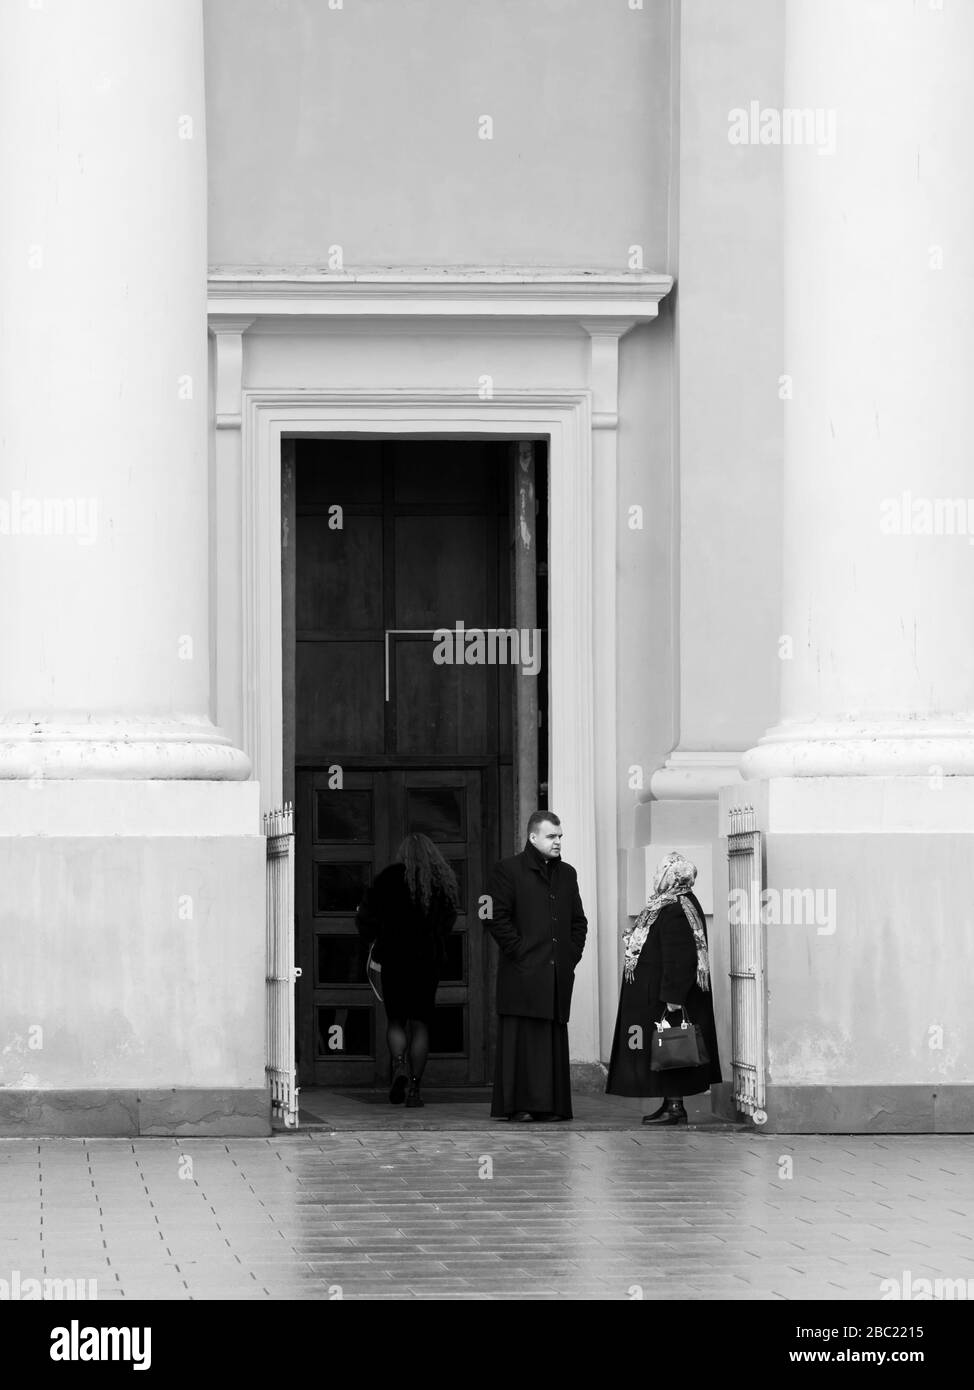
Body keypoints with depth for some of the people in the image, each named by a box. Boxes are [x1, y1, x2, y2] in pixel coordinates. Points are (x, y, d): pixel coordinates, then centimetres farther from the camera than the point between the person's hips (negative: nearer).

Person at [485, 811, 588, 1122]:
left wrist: (572, 954, 9)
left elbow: (578, 920, 23)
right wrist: (519, 951, -12)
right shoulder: (508, 871, 0)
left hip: (558, 974, 6)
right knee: (522, 1039, -8)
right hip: (523, 974, -6)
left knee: (555, 1039, 5)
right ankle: (517, 1104, -8)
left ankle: (553, 1105, 7)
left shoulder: (567, 874, 19)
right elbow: (496, 917, -7)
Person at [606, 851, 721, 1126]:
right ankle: (671, 1104, 17)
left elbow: (680, 959, -25)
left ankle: (675, 1107, -3)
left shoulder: (675, 912, -21)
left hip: (662, 996, -10)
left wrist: (673, 998, -26)